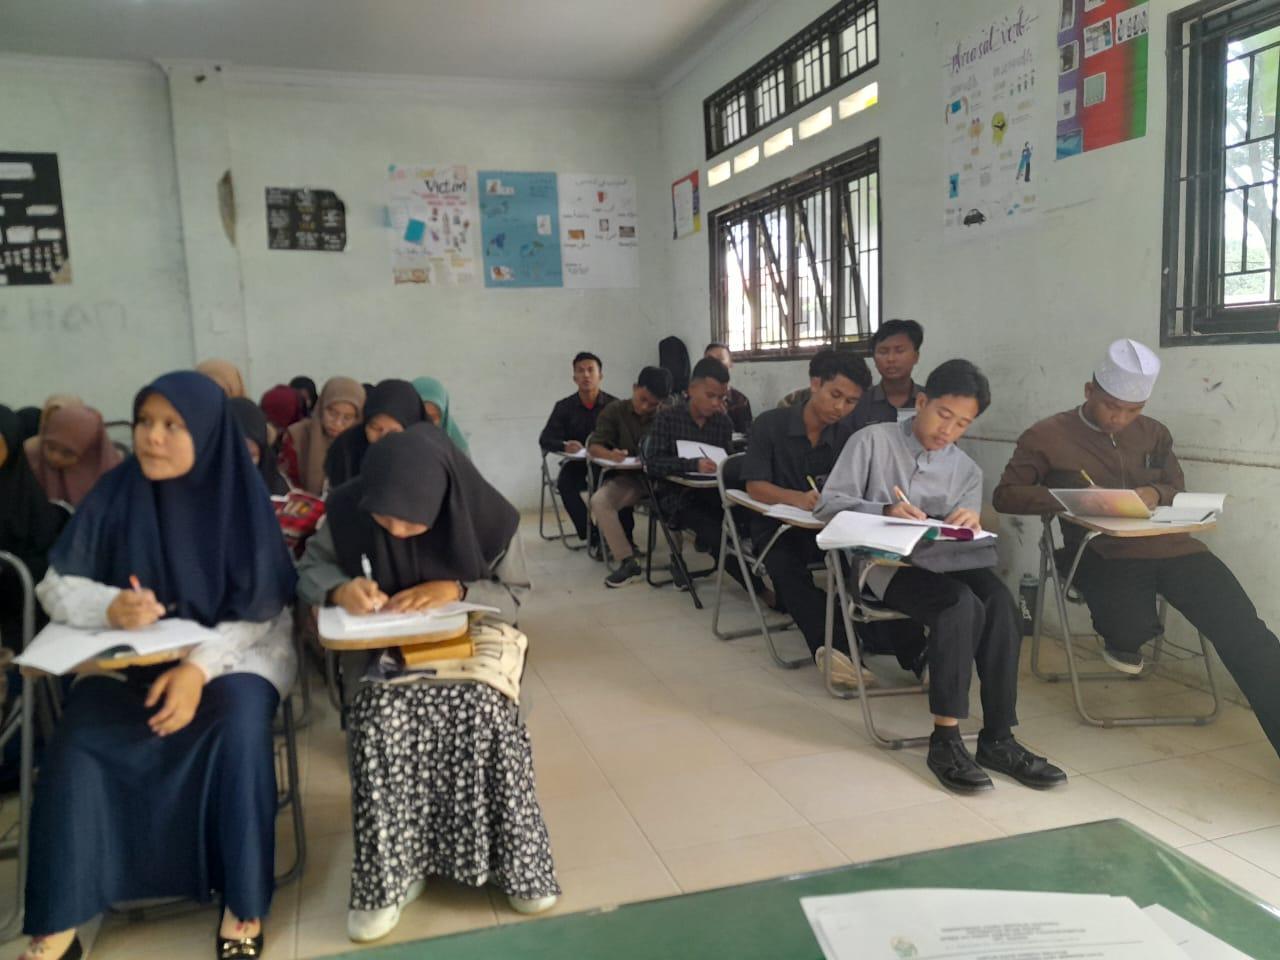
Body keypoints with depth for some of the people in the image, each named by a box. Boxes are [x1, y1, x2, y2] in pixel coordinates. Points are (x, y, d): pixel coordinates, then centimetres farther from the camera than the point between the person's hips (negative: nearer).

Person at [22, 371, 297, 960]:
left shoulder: (240, 498, -10)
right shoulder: (115, 494, -3)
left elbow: (258, 613, -11)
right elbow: (56, 586, -1)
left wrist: (200, 667, -29)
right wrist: (110, 606, -25)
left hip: (234, 647, -2)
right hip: (130, 656, 3)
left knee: (238, 726, -31)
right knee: (79, 732, -25)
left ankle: (244, 905, -15)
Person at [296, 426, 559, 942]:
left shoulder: (487, 517, -18)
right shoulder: (348, 510, -14)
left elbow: (512, 596, -5)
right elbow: (310, 568, 2)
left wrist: (456, 590, -24)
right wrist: (341, 587, -21)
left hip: (472, 637, -1)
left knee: (482, 712, -30)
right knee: (381, 715, -29)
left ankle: (512, 860, -9)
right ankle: (390, 873, -12)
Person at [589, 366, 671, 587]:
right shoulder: (615, 411, 2)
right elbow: (594, 446, -3)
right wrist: (610, 455, -27)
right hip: (627, 478, 1)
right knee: (599, 500, -28)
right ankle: (628, 562, -24)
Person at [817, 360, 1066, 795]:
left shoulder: (967, 471, 18)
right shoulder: (873, 441, 3)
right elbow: (829, 503, -6)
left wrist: (970, 524, -14)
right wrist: (885, 511, -22)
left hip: (943, 560, 5)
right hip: (886, 562, -5)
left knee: (1000, 601, -27)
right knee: (962, 604, -32)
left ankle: (997, 738, -20)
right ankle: (945, 740, -26)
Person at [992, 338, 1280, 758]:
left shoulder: (1153, 433, 18)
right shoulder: (1048, 436, 3)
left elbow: (1178, 490, 26)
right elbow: (1005, 495, 1)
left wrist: (1156, 494, -1)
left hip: (1170, 545, 4)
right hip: (1104, 552, -4)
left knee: (1244, 632, -15)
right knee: (1134, 627, -31)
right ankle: (1121, 639, 9)